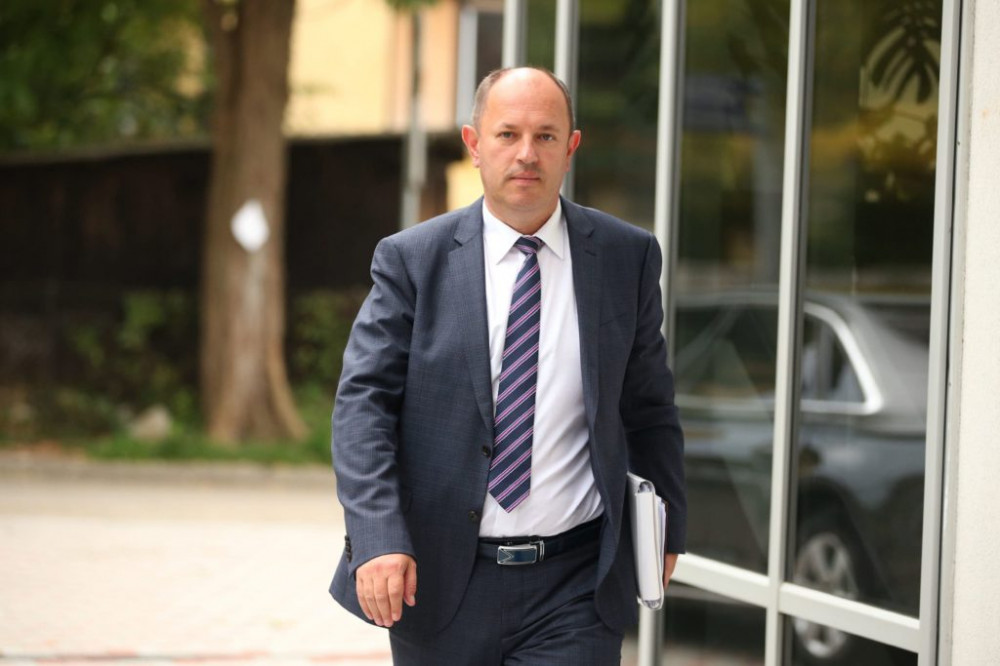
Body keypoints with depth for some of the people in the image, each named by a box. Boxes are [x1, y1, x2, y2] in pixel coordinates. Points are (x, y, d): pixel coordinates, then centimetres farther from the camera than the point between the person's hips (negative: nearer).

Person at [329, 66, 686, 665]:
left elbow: (649, 407, 12)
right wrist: (377, 539, -20)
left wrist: (666, 530, 17)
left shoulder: (627, 257, 3)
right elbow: (364, 400, -7)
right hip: (439, 587, 0)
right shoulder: (411, 260, -2)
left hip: (573, 592, 0)